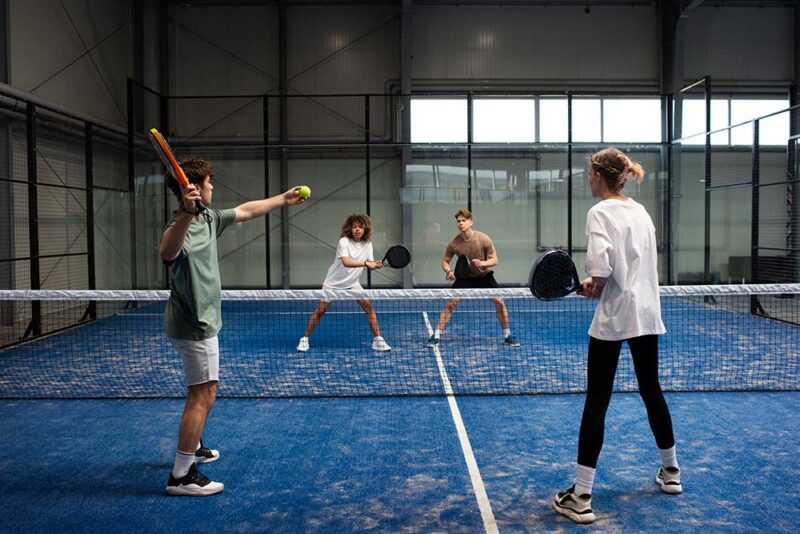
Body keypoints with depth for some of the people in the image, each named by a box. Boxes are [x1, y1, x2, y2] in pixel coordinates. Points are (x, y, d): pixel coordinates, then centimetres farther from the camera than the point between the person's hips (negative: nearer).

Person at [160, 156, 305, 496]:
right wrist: (186, 214, -65)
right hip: (194, 325, -10)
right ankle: (181, 476, 1)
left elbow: (246, 211, 20)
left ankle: (192, 448, 42)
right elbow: (167, 254, -51)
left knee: (203, 391, 24)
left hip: (202, 320, 10)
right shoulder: (179, 228, -26)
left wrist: (283, 199, 28)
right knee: (203, 396, -6)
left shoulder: (210, 219, 3)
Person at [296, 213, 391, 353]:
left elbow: (370, 265, -7)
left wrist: (376, 265, -29)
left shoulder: (367, 244, -5)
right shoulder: (344, 241, -22)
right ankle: (305, 339, 14)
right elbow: (346, 262, -36)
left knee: (368, 306, -11)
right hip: (333, 282, -4)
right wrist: (366, 263, -44)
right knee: (320, 310, -3)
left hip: (352, 283, 4)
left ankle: (377, 340, -2)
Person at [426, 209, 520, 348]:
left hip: (484, 275, 0)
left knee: (499, 301, -11)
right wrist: (448, 271, -24)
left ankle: (507, 336, 6)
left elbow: (494, 260, -13)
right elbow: (445, 261, -2)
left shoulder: (483, 239, -19)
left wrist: (482, 263, -33)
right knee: (450, 304, -13)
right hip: (464, 277, 0)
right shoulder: (454, 244, -16)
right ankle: (436, 336, -5)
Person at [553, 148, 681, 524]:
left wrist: (591, 286, -5)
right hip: (647, 313, 7)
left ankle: (580, 497, 1)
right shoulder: (640, 211, 11)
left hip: (613, 318, -7)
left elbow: (599, 266, -24)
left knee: (596, 402, -3)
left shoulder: (600, 212, -12)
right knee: (652, 391, 21)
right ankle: (670, 472, 38)